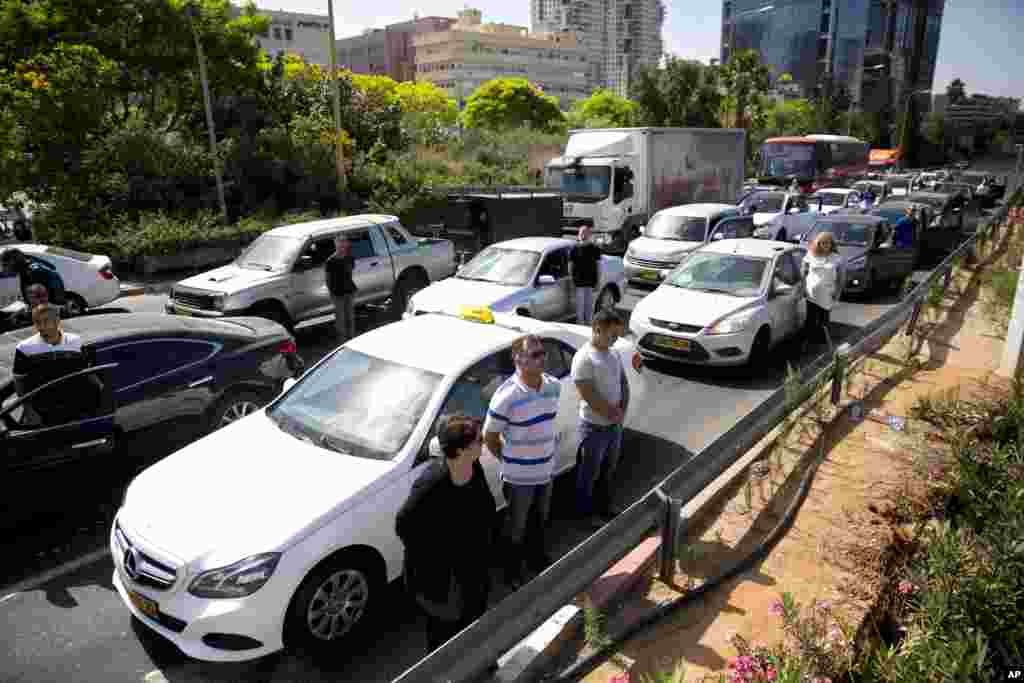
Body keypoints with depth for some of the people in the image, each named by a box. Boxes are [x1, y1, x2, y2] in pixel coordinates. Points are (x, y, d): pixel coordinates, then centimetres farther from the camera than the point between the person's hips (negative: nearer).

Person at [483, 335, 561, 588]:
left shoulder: (554, 386, -6)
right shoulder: (507, 396, -26)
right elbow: (489, 436, -14)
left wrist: (548, 451, 12)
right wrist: (508, 461, -2)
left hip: (546, 470, 6)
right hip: (519, 477, -5)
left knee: (540, 521, 26)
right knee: (517, 528, 15)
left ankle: (536, 557, 51)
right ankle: (513, 573, 37)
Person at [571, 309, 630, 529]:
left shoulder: (613, 354, 4)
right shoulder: (583, 358, -22)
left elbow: (624, 383, 11)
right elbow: (589, 397, -25)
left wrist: (622, 411, -3)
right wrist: (614, 414, -14)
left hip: (615, 425, 8)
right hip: (595, 427, -8)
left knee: (608, 472, 21)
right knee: (589, 474, 10)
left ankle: (604, 510, 38)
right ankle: (585, 513, 28)